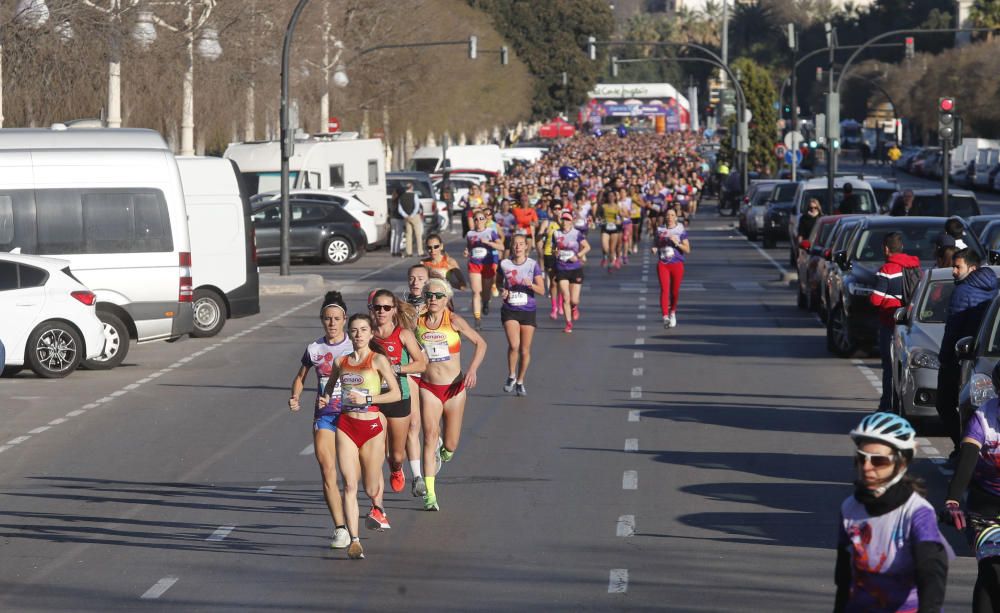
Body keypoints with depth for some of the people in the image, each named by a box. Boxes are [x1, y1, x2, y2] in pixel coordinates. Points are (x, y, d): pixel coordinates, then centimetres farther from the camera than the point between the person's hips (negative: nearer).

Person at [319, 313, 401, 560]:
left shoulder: (378, 360, -4)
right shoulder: (340, 361, 8)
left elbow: (396, 393, -8)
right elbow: (330, 386, 26)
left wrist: (367, 398, -17)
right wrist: (325, 399, 4)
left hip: (371, 428, -2)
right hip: (346, 427, 2)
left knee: (371, 489, 10)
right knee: (349, 485, -10)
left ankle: (378, 507, 48)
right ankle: (354, 540, -12)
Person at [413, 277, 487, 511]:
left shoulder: (454, 321, -8)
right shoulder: (417, 322, -1)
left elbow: (480, 343, -3)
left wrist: (473, 369, -15)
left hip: (454, 387, 0)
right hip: (428, 388, 0)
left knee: (450, 446, 6)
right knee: (430, 435, -18)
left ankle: (442, 451, 46)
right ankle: (430, 494, -19)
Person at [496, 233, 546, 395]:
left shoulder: (533, 265, -4)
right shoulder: (504, 264, -1)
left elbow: (542, 291, -4)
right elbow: (498, 282, 18)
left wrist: (531, 285, -24)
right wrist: (502, 290, -4)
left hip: (528, 311, 1)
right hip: (510, 310, -1)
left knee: (525, 350, 5)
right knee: (514, 345, -20)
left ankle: (520, 382, 25)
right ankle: (511, 376, 3)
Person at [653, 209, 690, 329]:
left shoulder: (681, 231, -1)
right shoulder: (660, 230, 7)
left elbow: (687, 250, -4)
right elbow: (657, 244, 19)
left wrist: (677, 243, -18)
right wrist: (654, 249, -4)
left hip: (677, 264, -1)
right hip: (663, 264, 1)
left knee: (675, 291, 8)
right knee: (664, 290, -12)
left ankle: (672, 312, 33)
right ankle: (665, 317, -18)